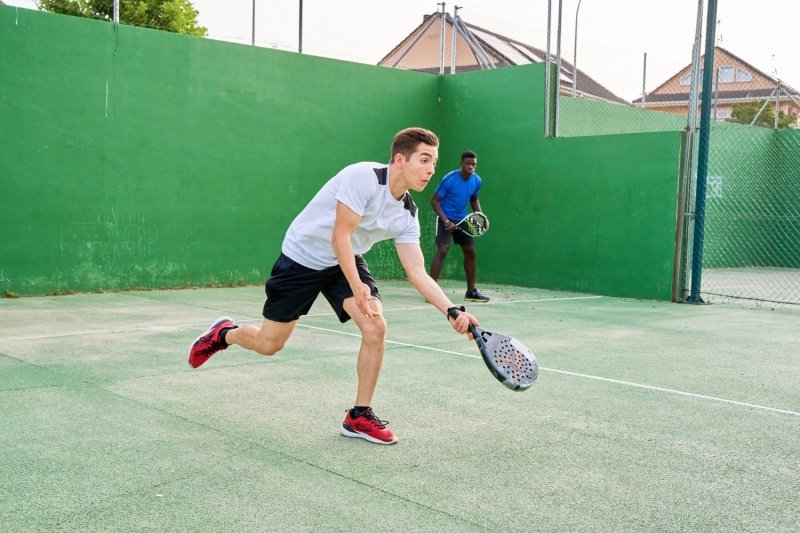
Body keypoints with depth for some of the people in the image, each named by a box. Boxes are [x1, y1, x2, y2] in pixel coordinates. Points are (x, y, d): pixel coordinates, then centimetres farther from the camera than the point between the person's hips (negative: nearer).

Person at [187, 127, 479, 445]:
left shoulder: (407, 213, -8)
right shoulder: (363, 177, -28)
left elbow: (417, 273, -11)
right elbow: (340, 236, -28)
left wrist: (452, 310, -23)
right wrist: (357, 286, -33)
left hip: (346, 262, 5)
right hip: (302, 257, -5)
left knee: (376, 328, -17)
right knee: (269, 345, 3)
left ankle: (359, 417, -1)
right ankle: (223, 334, 38)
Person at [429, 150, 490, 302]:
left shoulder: (477, 181, -4)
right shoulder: (449, 179, -20)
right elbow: (434, 201, -15)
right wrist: (446, 220, -25)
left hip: (463, 220, 6)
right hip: (445, 219, -6)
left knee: (470, 252, 8)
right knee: (442, 251, -20)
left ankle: (471, 291, 20)